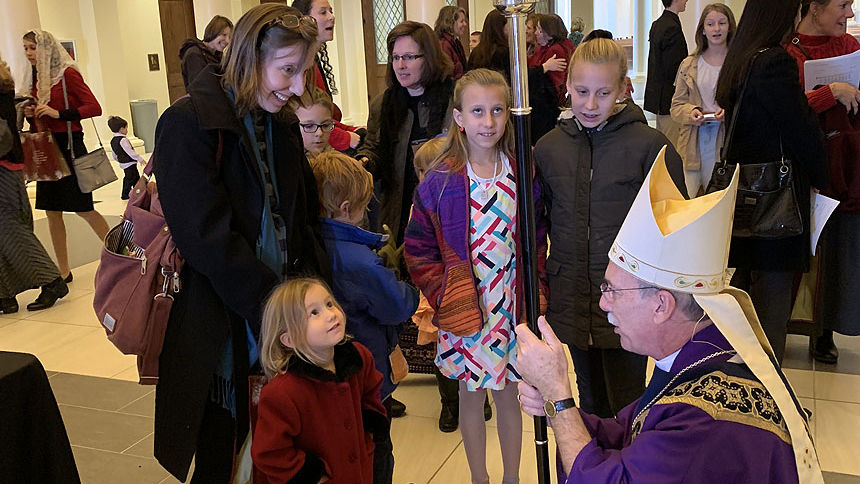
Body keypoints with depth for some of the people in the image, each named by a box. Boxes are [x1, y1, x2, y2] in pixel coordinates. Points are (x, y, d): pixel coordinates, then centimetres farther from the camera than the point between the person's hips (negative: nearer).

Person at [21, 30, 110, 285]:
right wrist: (30, 116, -3)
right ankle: (63, 272, 15)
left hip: (69, 145, -7)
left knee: (83, 209, -3)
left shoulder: (67, 73, -8)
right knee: (52, 211, 7)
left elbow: (94, 107, -15)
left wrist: (58, 113, -21)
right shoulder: (34, 78, 13)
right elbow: (38, 122, 19)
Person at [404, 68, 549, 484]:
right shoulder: (440, 181, -10)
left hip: (512, 308, 2)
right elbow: (418, 252, -6)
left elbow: (537, 241, 8)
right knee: (472, 396, 13)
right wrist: (446, 299, -11)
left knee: (509, 394, 16)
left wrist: (535, 293, 0)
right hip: (465, 314, -2)